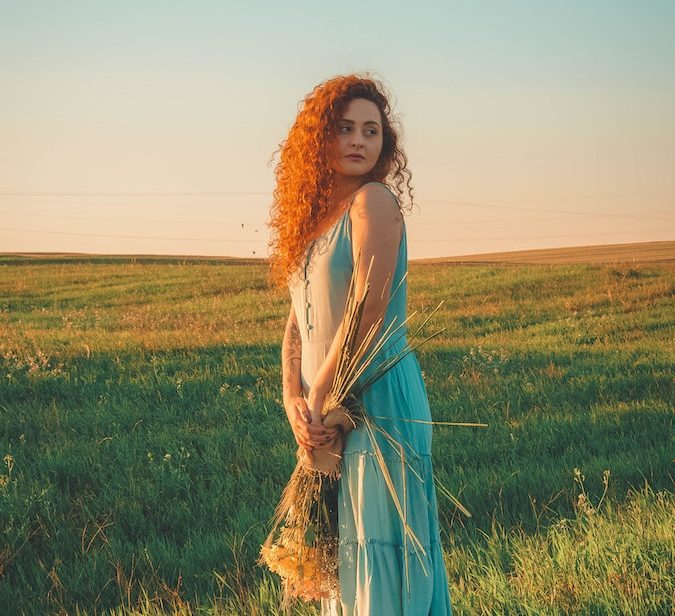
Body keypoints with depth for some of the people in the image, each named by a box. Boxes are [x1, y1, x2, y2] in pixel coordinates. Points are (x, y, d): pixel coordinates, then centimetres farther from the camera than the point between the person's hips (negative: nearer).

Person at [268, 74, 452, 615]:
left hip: (379, 399, -8)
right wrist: (293, 400, -6)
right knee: (341, 548, 14)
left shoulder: (373, 200, -9)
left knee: (380, 546, -4)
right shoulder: (316, 215, 14)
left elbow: (367, 311, -16)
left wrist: (318, 398, -11)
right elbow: (298, 321, 9)